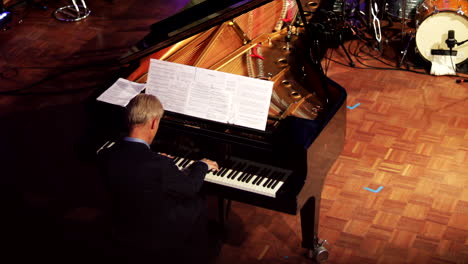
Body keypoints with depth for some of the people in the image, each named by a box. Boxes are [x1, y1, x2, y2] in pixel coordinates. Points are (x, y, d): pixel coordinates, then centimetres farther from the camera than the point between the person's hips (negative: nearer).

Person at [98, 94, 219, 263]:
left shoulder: (106, 156, -18)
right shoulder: (159, 165, -34)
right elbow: (190, 187, -14)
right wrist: (202, 165, 6)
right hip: (156, 240, -5)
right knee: (197, 203, 20)